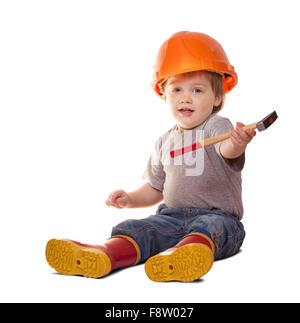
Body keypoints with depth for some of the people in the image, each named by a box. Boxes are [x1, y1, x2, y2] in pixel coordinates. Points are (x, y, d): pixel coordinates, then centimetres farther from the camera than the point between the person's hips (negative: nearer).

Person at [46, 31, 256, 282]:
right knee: (135, 230, -18)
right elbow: (156, 189, 23)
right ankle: (106, 255, -43)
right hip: (173, 216, 5)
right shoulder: (165, 141, 15)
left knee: (211, 225, -36)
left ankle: (192, 253, -65)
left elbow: (228, 149, -30)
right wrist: (129, 199, 5)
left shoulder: (217, 126, -4)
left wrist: (237, 143, -55)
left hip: (218, 216, -5)